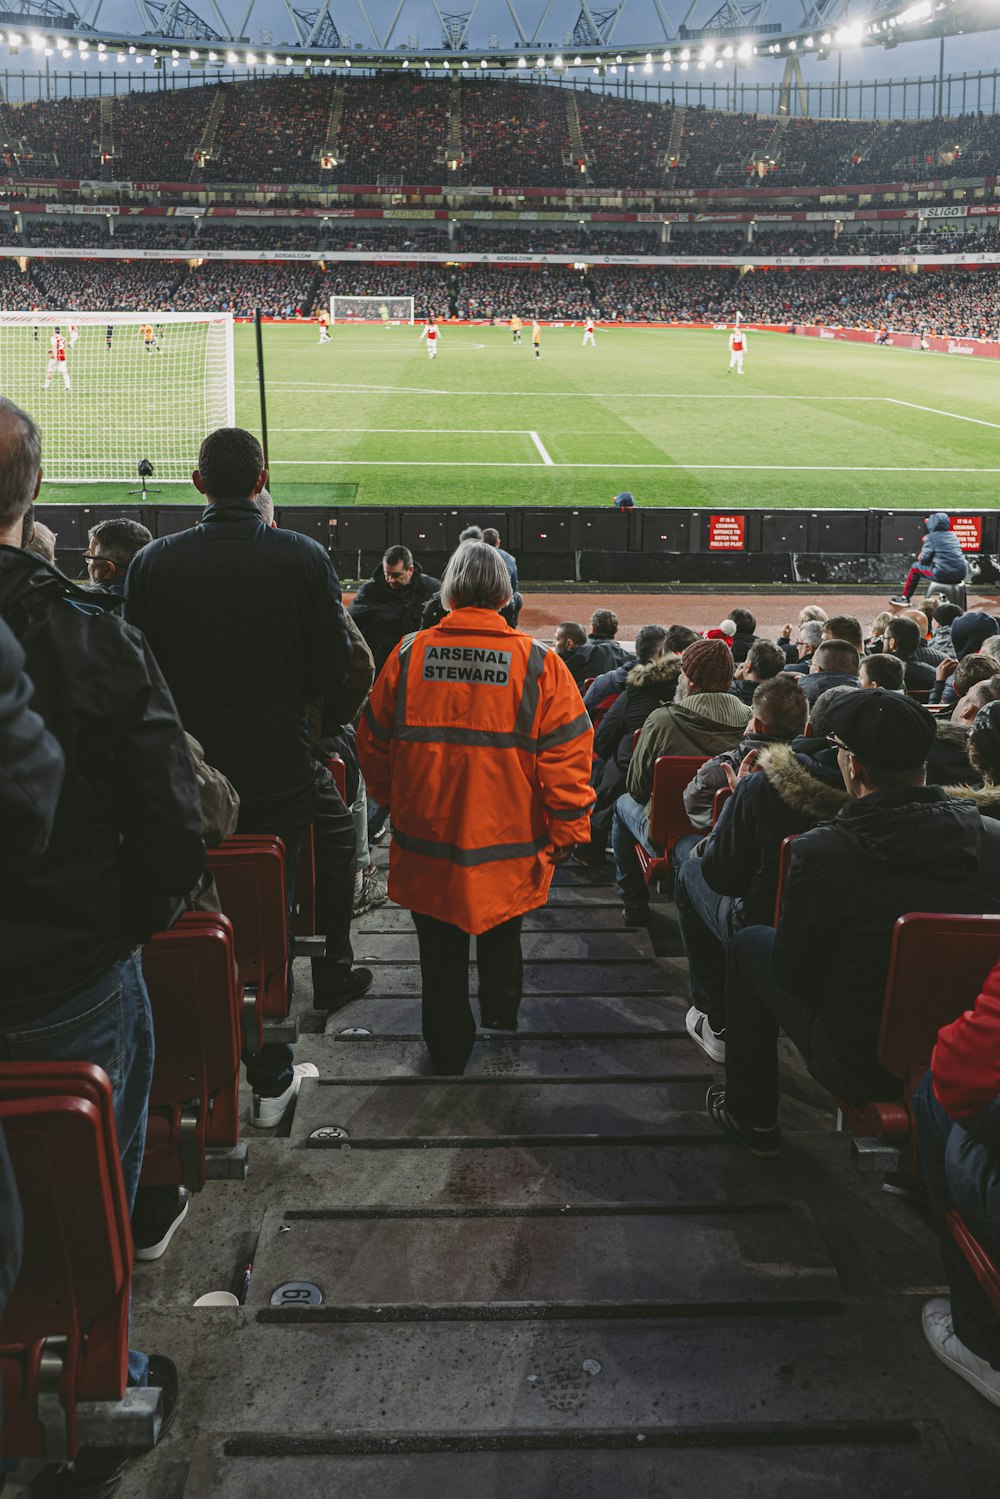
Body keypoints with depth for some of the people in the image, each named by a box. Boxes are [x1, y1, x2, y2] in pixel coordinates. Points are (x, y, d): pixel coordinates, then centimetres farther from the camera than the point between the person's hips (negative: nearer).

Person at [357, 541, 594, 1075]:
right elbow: (566, 754, -11)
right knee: (501, 928, 26)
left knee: (441, 950, 14)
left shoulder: (409, 656, -5)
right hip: (508, 839, 0)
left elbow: (373, 745, 5)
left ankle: (449, 1046, 28)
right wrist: (569, 829, 1)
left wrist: (394, 801, 21)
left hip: (426, 836, 0)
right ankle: (500, 1011, 46)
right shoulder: (538, 663, -11)